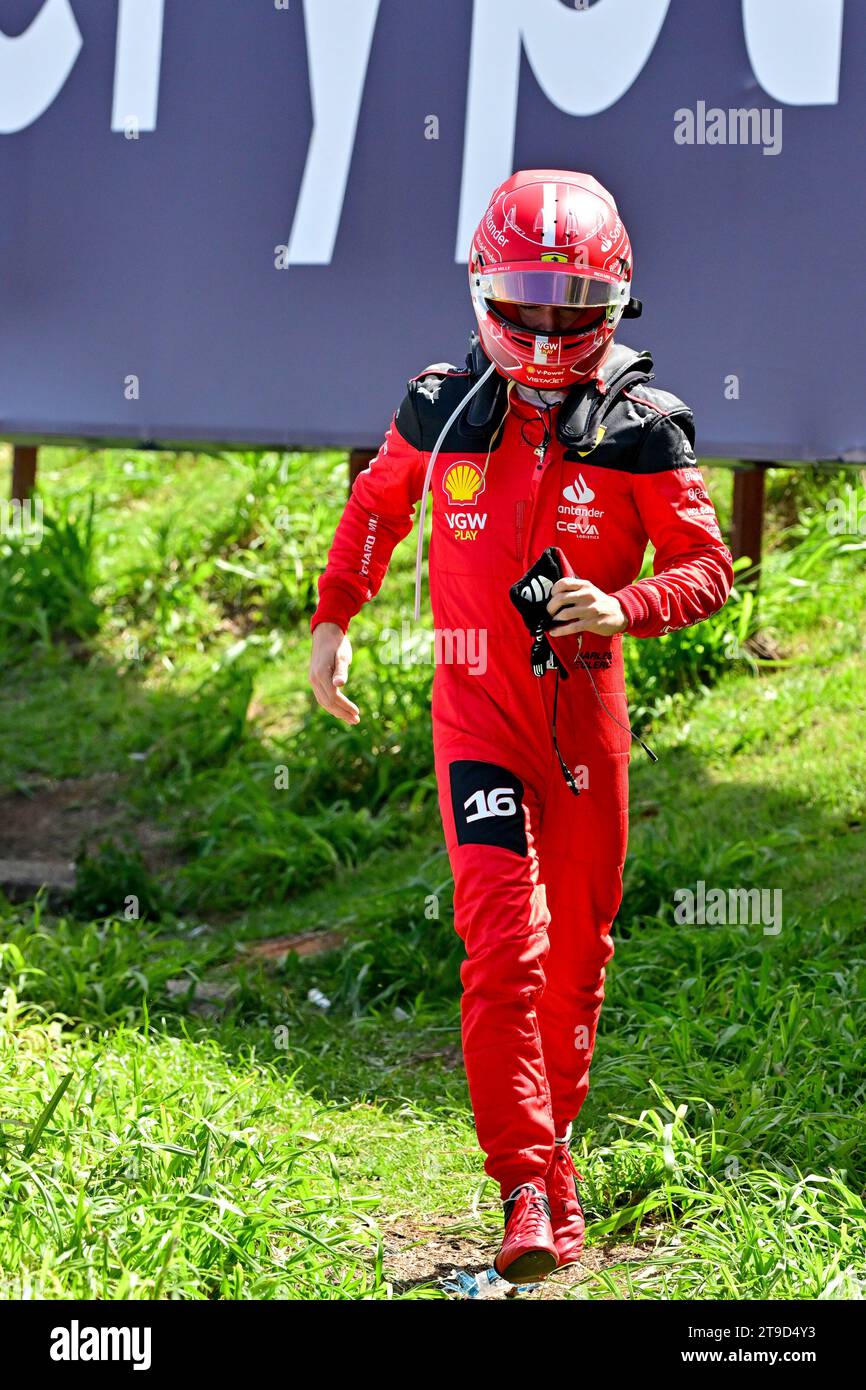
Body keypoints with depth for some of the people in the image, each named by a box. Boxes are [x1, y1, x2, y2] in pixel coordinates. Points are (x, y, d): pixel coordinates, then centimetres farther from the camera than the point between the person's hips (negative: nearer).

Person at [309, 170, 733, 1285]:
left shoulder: (639, 427, -4)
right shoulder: (442, 411, 0)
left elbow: (706, 563, -4)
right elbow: (375, 505, 19)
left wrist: (623, 608, -22)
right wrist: (333, 620, 14)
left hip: (584, 701, 1)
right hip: (477, 701, -1)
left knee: (577, 943, 10)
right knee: (503, 935, -15)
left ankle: (549, 1143, 29)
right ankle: (528, 1189, -17)